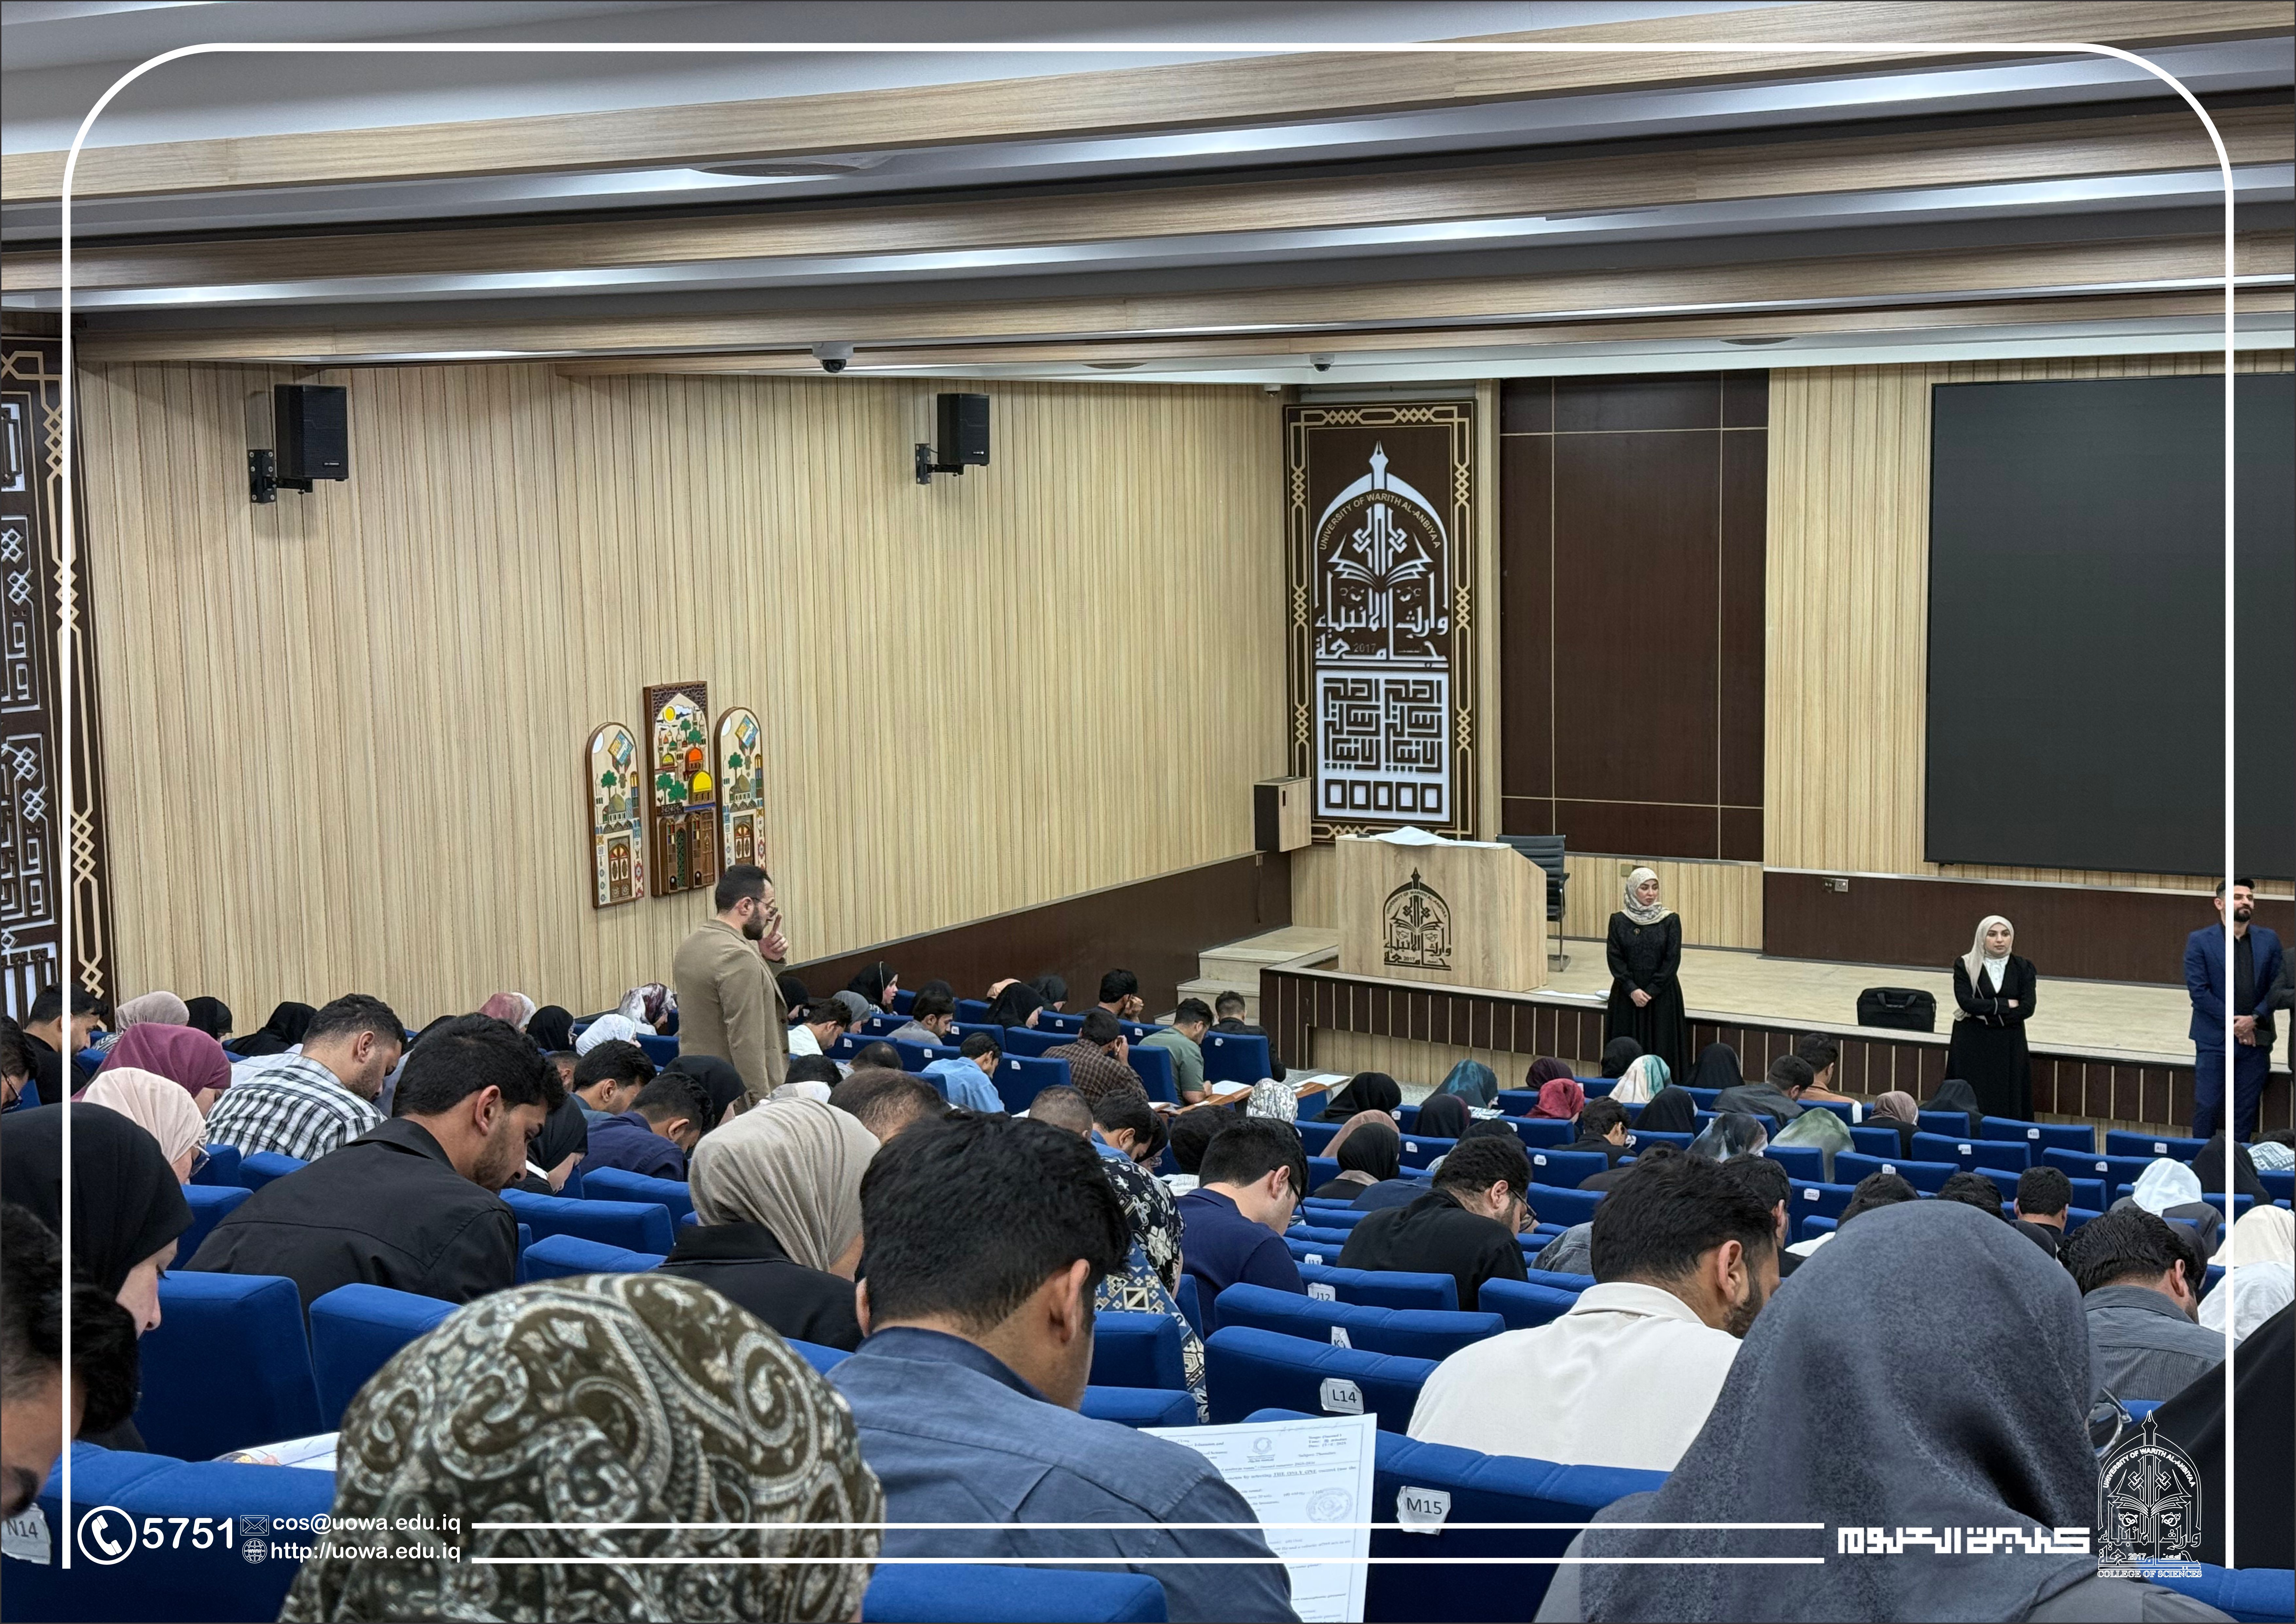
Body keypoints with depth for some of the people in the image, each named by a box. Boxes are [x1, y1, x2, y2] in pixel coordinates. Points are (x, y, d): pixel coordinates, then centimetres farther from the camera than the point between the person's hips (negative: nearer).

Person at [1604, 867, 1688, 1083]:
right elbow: (1615, 958, -3)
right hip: (1627, 995, 1)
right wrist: (1632, 990, -13)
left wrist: (1650, 991, -12)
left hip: (1662, 994, -1)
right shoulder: (1619, 920, 0)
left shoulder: (1670, 920, -3)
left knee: (1661, 1046, -1)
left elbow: (1673, 960, -6)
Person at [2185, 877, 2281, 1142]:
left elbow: (2277, 987, 4)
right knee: (2207, 1107, -2)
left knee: (2246, 1110, 6)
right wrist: (2233, 1023, -11)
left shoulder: (2269, 941, 8)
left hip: (2256, 1038, 3)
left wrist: (2254, 1019, -11)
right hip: (2214, 1039, -3)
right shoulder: (2199, 941, -1)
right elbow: (2198, 990, -8)